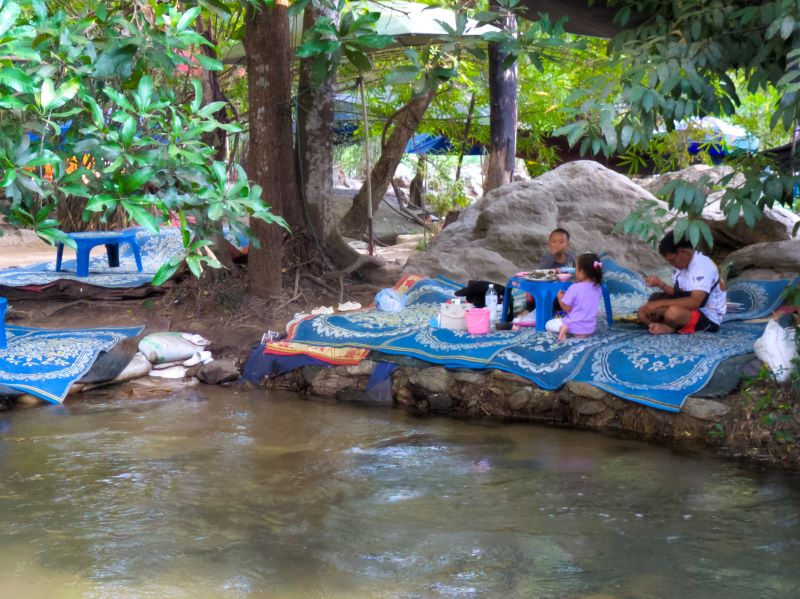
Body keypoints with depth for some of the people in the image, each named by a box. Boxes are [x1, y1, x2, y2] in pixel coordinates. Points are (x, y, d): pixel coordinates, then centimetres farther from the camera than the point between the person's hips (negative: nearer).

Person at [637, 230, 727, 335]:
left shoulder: (703, 266, -23)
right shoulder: (682, 264, 6)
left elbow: (694, 302, -33)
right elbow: (679, 294, 11)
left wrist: (660, 303, -31)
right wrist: (660, 284, -7)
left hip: (709, 318, -10)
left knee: (674, 312, -39)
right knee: (643, 311, 7)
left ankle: (669, 327, -8)